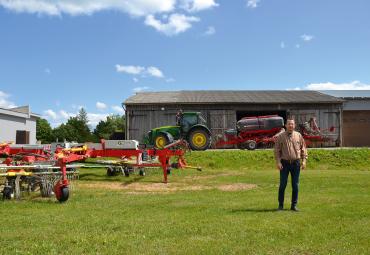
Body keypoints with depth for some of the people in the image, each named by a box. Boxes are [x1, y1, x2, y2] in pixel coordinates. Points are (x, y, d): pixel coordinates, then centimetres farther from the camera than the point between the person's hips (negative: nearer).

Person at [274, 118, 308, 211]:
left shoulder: (298, 136, 6)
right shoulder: (280, 136, 1)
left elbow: (303, 149, 9)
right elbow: (277, 150, -1)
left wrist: (304, 161, 0)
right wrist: (278, 162, -9)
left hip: (296, 163, 2)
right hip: (285, 163, -2)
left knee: (295, 185, 6)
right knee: (283, 184, 0)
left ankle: (294, 205, 16)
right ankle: (281, 205, 11)